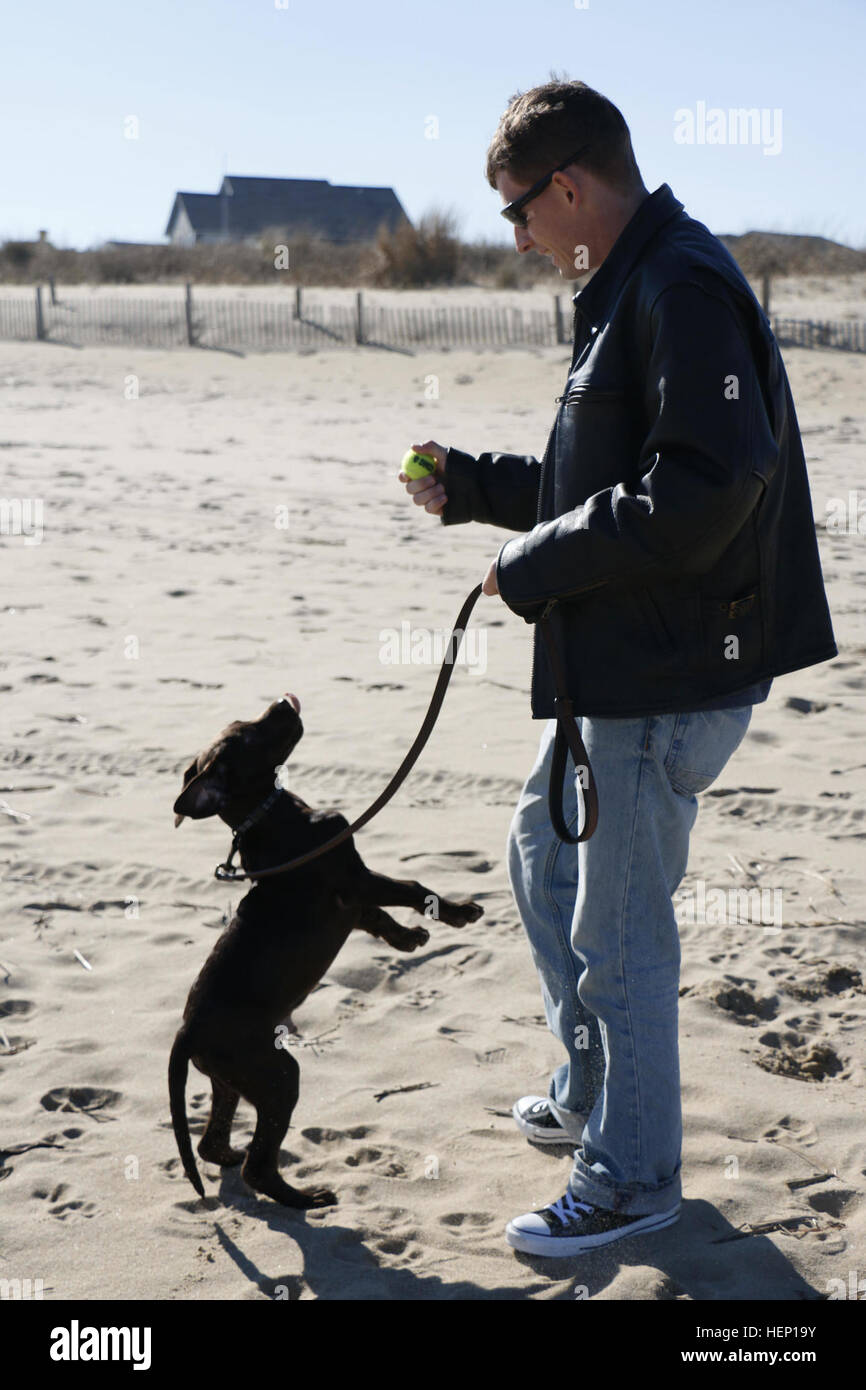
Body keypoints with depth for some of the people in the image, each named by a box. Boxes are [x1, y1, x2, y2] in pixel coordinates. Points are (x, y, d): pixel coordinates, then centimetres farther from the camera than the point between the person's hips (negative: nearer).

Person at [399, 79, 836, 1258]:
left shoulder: (682, 290, -19)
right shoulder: (630, 290, 15)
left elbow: (699, 493, -29)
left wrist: (532, 567, -20)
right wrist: (470, 487, 17)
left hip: (673, 679, -11)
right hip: (624, 669, 11)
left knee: (621, 935, 0)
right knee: (544, 853, 24)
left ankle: (633, 1179, 18)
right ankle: (590, 1093, 40)